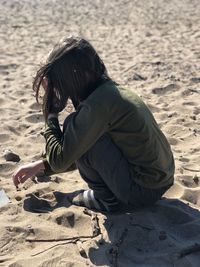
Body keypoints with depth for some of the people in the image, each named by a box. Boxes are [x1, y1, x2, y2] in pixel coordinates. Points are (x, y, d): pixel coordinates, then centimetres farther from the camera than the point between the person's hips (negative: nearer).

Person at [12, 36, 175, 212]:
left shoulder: (98, 103, -23)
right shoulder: (112, 89, 5)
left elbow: (59, 161, -18)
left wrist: (51, 112, -8)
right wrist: (40, 165, 14)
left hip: (144, 191, -9)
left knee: (73, 126, -13)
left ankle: (105, 198, 2)